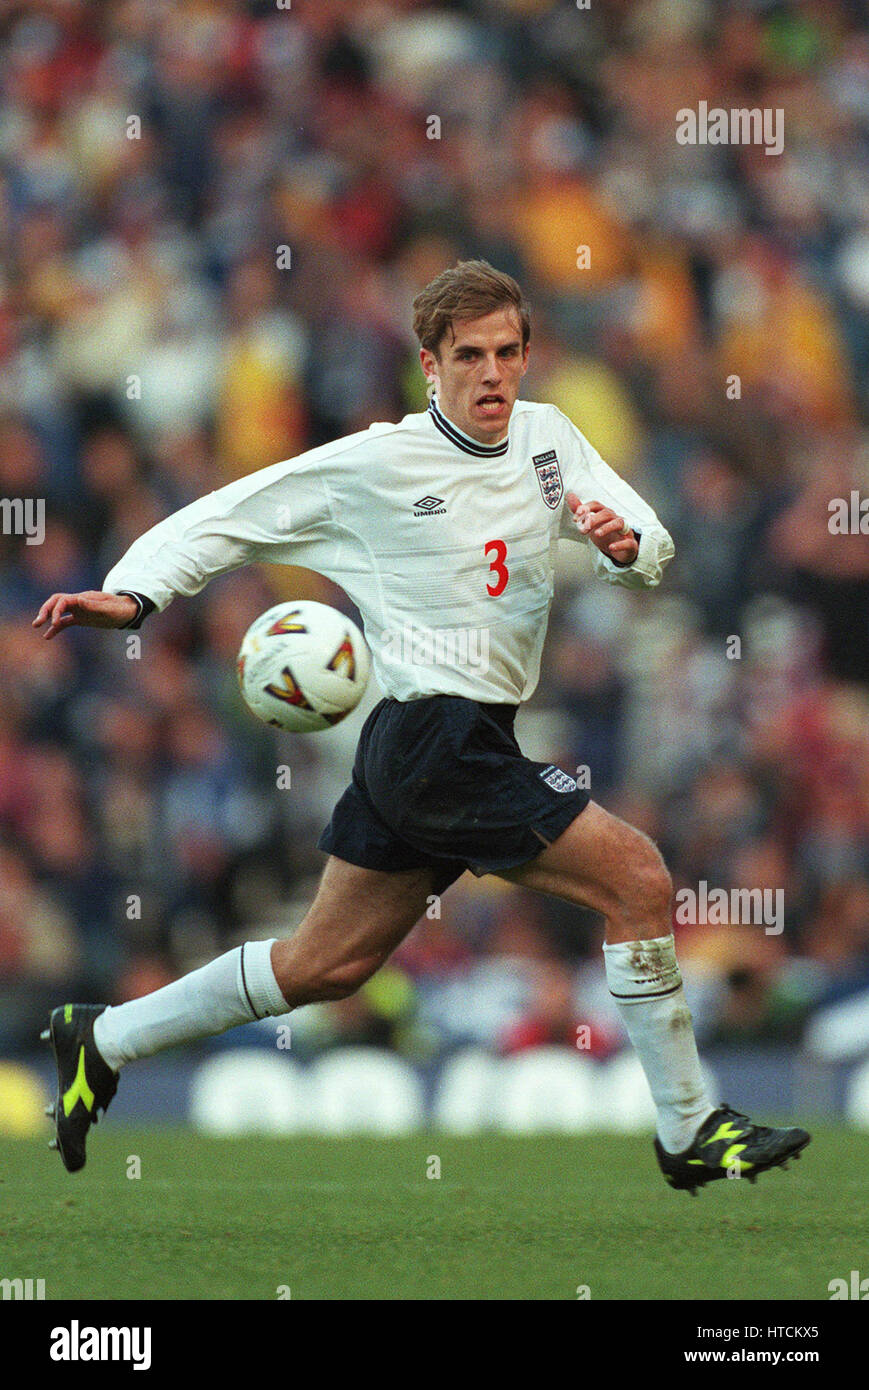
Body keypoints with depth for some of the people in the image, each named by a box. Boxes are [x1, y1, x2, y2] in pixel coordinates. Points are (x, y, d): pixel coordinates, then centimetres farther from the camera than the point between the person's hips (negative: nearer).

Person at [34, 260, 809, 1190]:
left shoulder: (547, 438, 8)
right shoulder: (374, 466, -9)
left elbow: (651, 551, 4)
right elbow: (226, 519, -3)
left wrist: (625, 542, -19)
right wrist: (131, 595, -15)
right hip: (440, 741, -8)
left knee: (325, 967, 16)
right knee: (638, 878, -14)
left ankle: (103, 1042, 28)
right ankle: (688, 1132, -5)